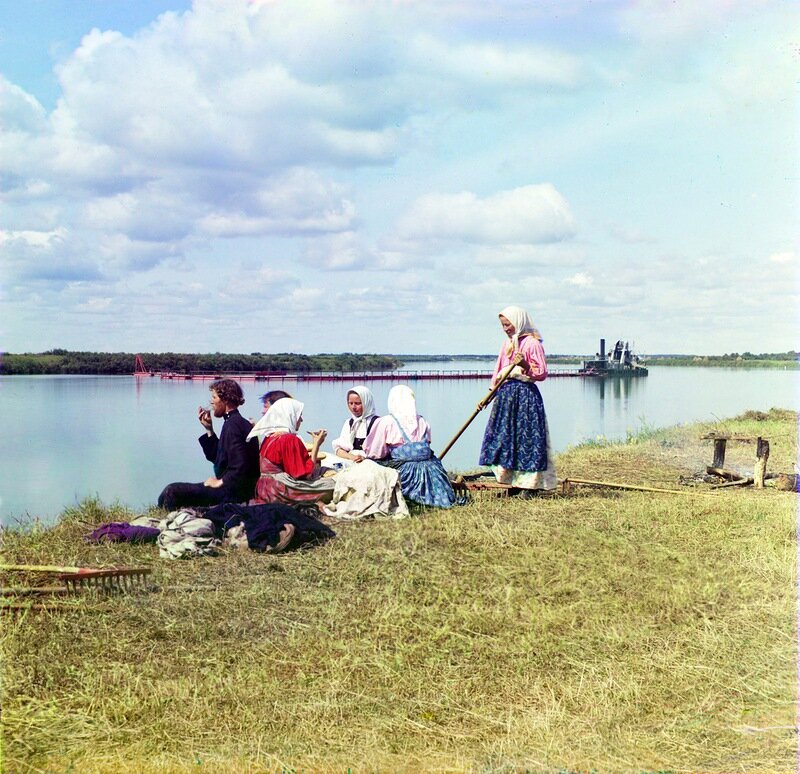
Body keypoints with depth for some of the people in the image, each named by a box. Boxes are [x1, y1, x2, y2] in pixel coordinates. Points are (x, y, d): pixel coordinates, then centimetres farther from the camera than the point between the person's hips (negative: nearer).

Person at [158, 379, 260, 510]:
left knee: (172, 492, -13)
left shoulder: (232, 425, -18)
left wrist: (219, 482, -13)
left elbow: (240, 466, -26)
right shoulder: (239, 422, 13)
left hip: (232, 493, -11)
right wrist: (209, 429, 14)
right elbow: (217, 458, 20)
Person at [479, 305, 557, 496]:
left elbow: (542, 373, -10)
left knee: (527, 438, -6)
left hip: (525, 394, -8)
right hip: (506, 394, 8)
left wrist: (525, 366, -27)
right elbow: (498, 372, 20)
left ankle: (530, 484, -1)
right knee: (505, 437, 5)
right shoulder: (507, 344, 15)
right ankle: (513, 481, 11)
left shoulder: (532, 343, -7)